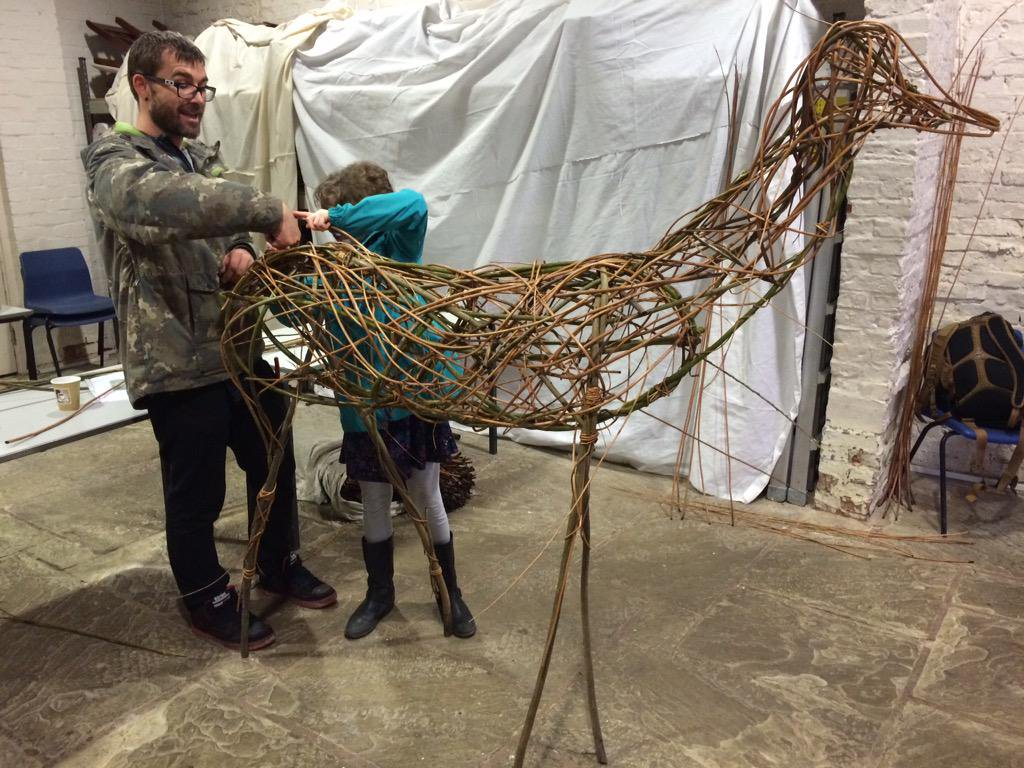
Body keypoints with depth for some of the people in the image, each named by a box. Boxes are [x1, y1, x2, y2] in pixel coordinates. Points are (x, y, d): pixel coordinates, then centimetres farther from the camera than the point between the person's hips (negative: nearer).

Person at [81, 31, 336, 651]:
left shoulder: (203, 157, 15)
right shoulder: (116, 163, -11)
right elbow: (156, 202, -36)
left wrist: (243, 252, -5)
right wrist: (268, 208, -38)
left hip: (241, 348, 8)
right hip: (179, 365, -7)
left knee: (275, 464, 18)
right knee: (197, 494, 8)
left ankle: (280, 566, 40)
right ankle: (208, 600, 30)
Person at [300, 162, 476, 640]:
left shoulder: (398, 250, -11)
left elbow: (412, 205, -29)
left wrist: (338, 217, -29)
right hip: (364, 407, 3)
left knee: (428, 501, 12)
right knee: (374, 504, 17)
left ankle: (450, 593, 32)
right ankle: (379, 594, 38)